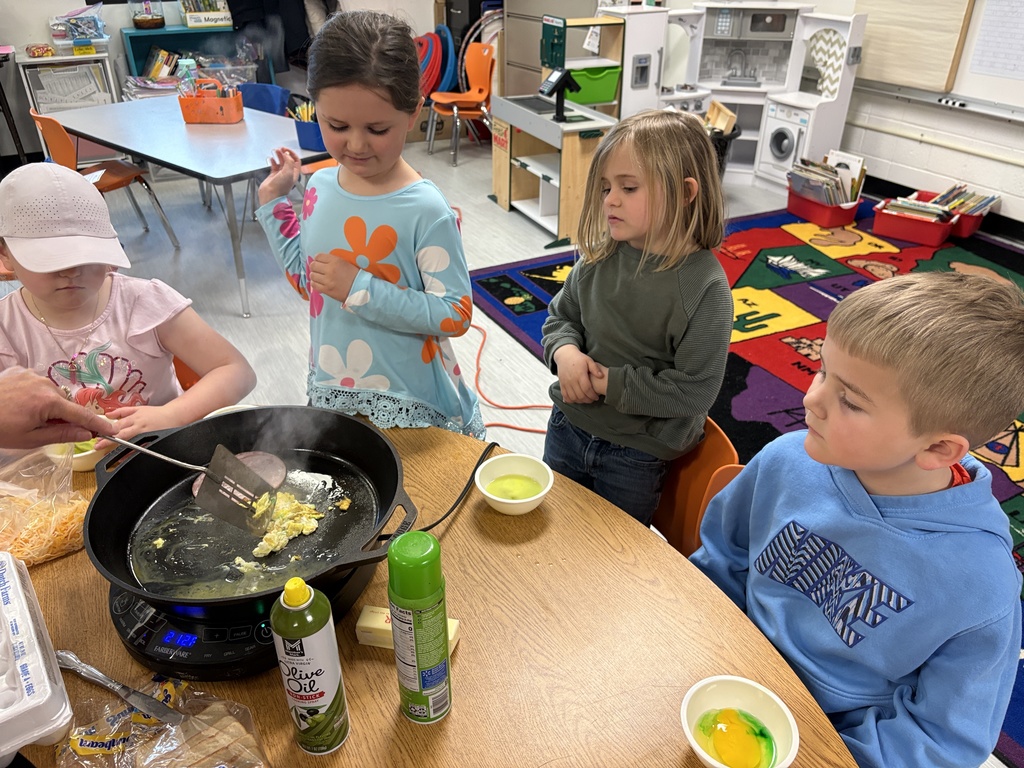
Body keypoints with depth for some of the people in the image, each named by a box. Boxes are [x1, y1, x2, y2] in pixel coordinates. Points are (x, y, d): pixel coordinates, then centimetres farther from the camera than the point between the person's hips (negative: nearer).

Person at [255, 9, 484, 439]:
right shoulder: (320, 187, 0)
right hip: (328, 390, 6)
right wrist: (273, 201, 7)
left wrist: (360, 289, -26)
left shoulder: (424, 210, -20)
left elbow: (456, 315, -21)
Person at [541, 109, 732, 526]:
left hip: (636, 457, -5)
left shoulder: (705, 287, -23)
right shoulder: (602, 255, -8)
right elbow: (560, 315, 7)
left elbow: (693, 391, -23)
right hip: (567, 428, 5)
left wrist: (609, 382, -22)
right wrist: (565, 351, -15)